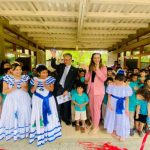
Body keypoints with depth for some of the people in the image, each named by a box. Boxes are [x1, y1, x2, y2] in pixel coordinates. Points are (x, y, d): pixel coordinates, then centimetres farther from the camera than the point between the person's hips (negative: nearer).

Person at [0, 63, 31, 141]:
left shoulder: (24, 77, -2)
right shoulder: (7, 78, -7)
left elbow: (27, 90, 4)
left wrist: (23, 87, -18)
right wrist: (13, 88, -21)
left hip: (23, 100, 1)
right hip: (12, 100, -1)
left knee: (23, 115, 4)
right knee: (11, 116, 2)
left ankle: (23, 132, 23)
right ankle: (11, 132, 24)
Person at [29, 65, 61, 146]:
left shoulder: (50, 79, -4)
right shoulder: (35, 79, -6)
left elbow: (52, 89, -10)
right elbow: (32, 91, -3)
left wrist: (45, 85, -26)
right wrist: (35, 86, -22)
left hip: (49, 100, 1)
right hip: (38, 100, -1)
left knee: (50, 115, 9)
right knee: (39, 116, 5)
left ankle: (50, 132, 29)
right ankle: (40, 134, 22)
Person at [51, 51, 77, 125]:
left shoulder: (74, 70, -2)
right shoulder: (61, 66, 9)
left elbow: (72, 81, -6)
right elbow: (53, 65, -4)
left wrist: (67, 90, -12)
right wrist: (53, 57, -19)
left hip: (66, 89, -2)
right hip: (58, 88, 2)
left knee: (66, 105, 10)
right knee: (58, 104, 8)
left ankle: (66, 119, 30)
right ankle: (58, 119, 24)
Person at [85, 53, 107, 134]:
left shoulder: (103, 68, -5)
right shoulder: (90, 67, 9)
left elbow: (104, 78, -22)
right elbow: (87, 78, 15)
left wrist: (97, 69, -24)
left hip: (98, 90, -5)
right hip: (90, 89, 5)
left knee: (96, 108, 0)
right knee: (91, 107, 14)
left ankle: (96, 127, 15)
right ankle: (93, 123, 33)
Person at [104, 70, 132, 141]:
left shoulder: (126, 87, -14)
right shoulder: (111, 85, -12)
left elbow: (127, 98, -9)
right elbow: (109, 95, -4)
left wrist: (127, 109, -8)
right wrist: (109, 104, -11)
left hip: (121, 105, -1)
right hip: (113, 104, 1)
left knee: (121, 119, 7)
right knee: (112, 117, 15)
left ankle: (122, 134, 28)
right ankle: (113, 131, 39)